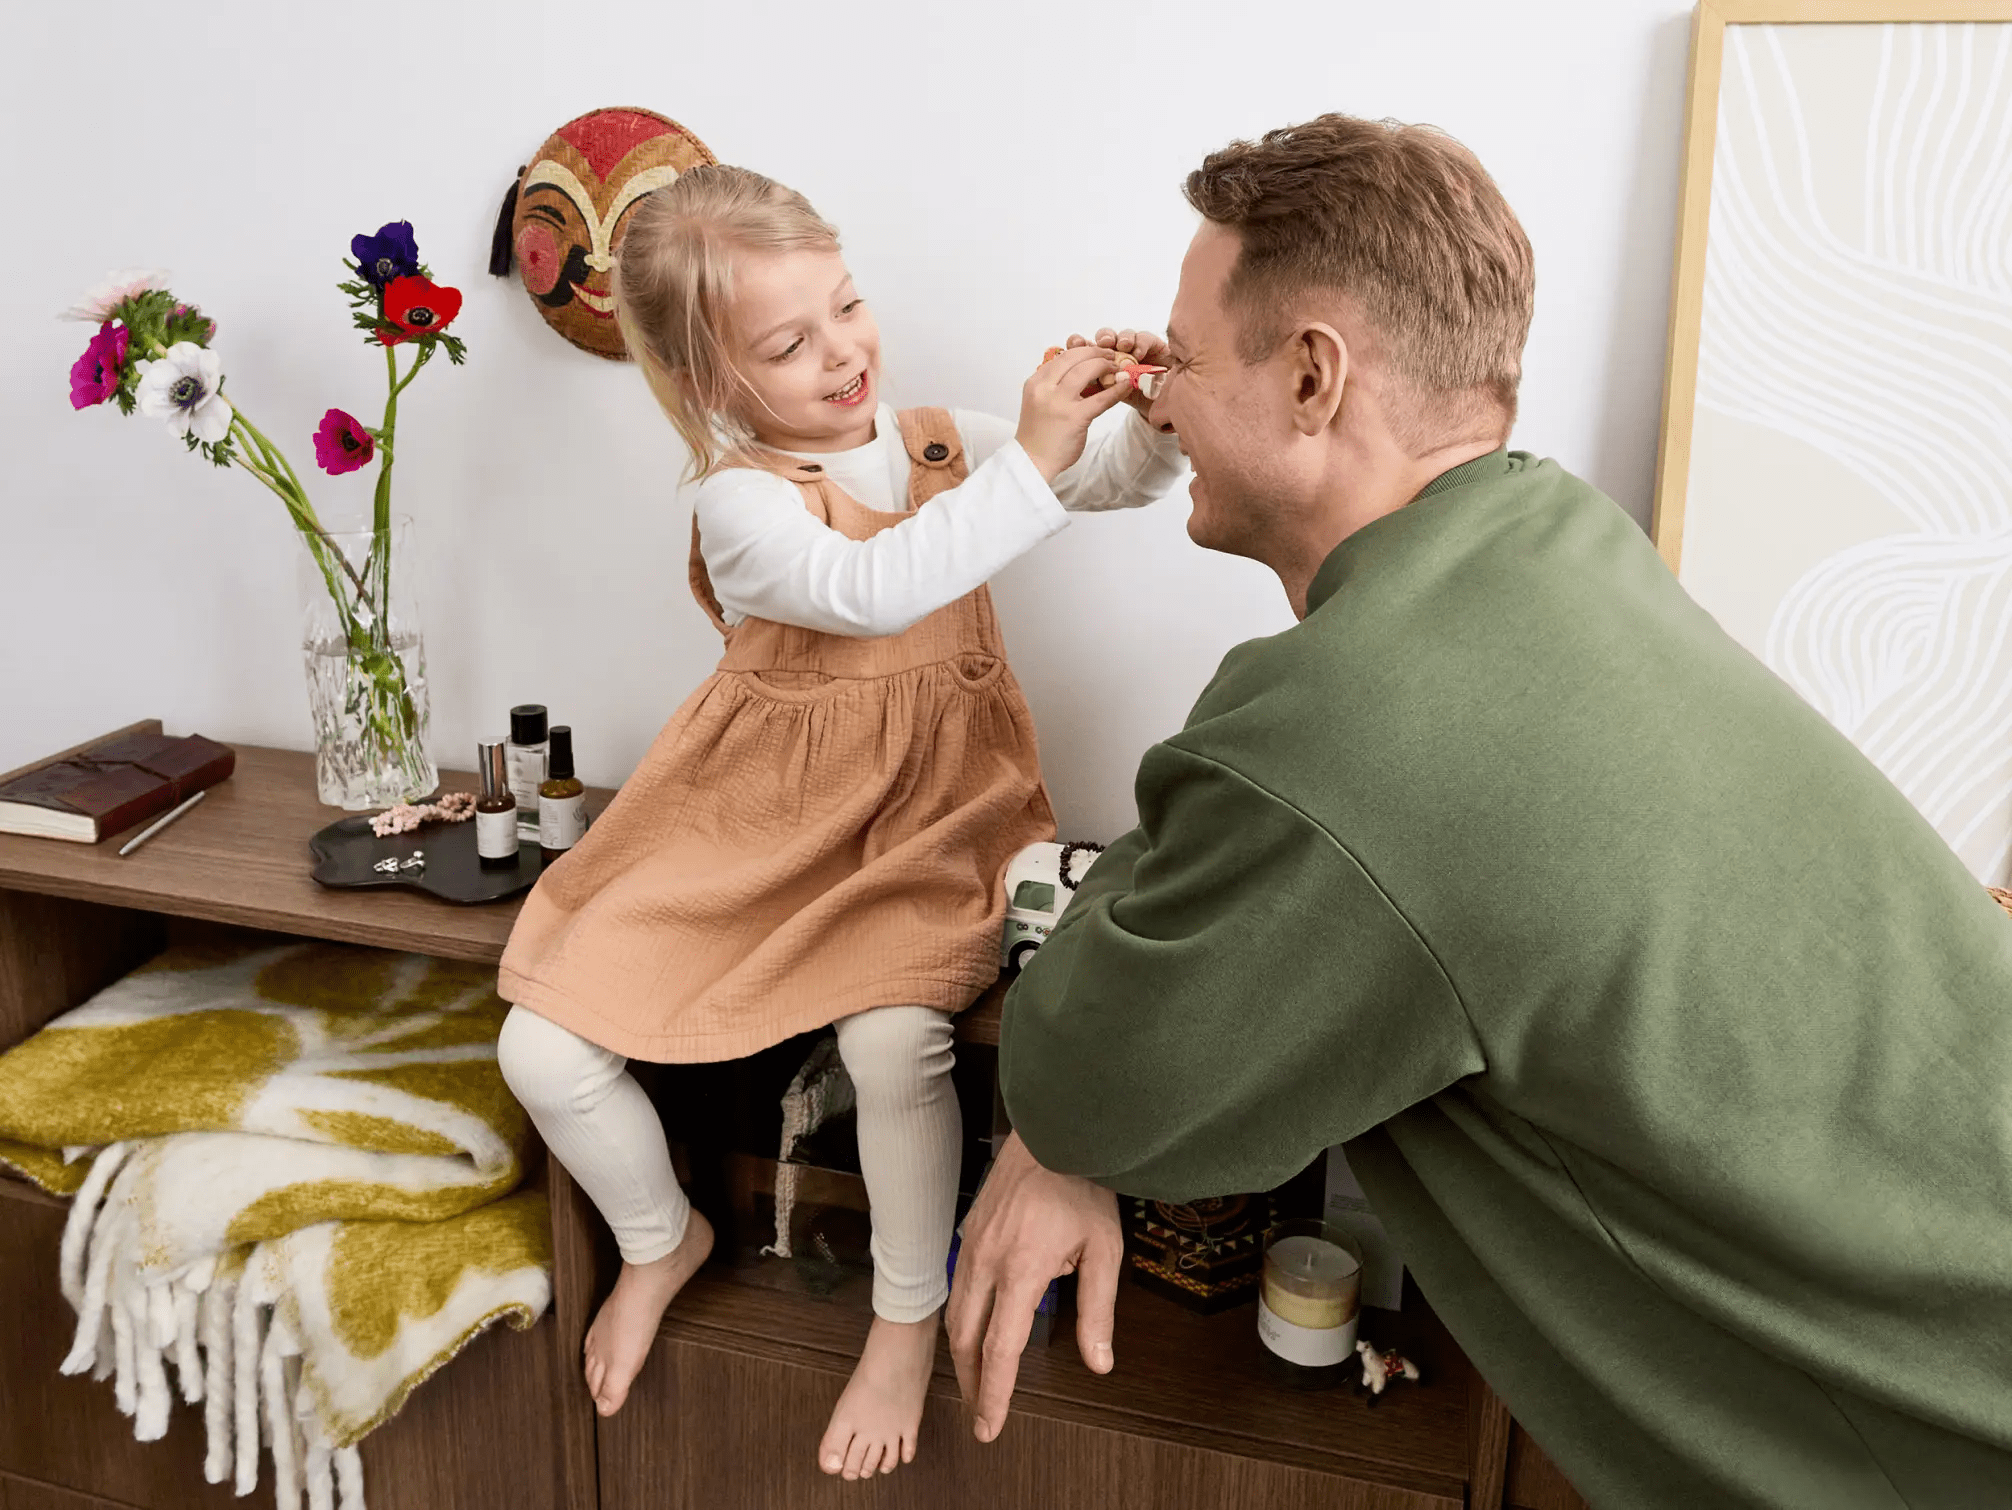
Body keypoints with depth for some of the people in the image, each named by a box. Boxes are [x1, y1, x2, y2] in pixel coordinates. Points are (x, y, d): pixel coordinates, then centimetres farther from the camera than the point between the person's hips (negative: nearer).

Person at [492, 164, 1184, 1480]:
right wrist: (1030, 460, -40)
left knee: (894, 1037, -29)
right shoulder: (741, 499, -15)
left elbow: (1126, 480, -1)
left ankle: (909, 1318, 2)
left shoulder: (942, 442, 0)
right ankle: (661, 1240, 27)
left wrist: (1144, 421, -25)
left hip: (923, 821, 1)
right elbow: (870, 588, -36)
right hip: (757, 826, 0)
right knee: (545, 1051, -7)